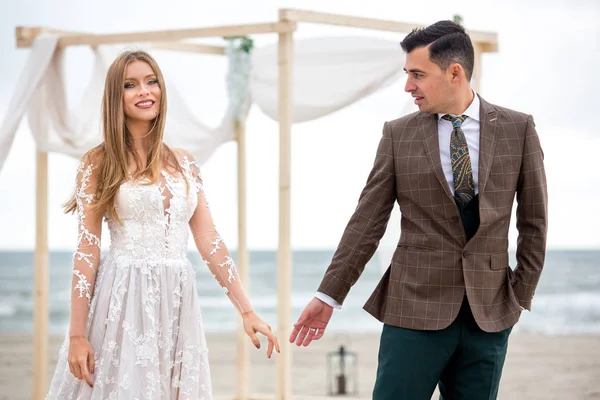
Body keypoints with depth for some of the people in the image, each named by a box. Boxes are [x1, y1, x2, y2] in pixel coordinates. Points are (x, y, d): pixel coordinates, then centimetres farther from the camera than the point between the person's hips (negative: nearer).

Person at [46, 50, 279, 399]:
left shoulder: (184, 163, 12)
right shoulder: (99, 164, 0)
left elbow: (210, 242, 10)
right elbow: (87, 253, -3)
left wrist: (247, 310, 2)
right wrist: (77, 334, -9)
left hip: (177, 306, 4)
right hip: (123, 305, -4)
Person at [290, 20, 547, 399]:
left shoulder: (518, 129, 3)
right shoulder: (399, 134, 2)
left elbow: (534, 220, 8)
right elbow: (367, 221, 2)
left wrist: (522, 294, 3)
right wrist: (329, 295, -1)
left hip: (490, 312, 1)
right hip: (416, 306, -1)